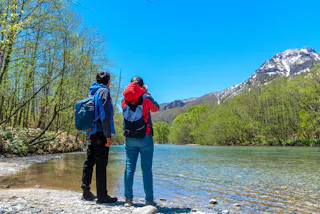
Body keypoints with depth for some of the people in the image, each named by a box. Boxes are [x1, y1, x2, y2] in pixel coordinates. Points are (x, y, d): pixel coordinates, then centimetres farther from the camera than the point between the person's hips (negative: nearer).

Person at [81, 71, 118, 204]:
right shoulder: (104, 91, -7)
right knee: (101, 164, -5)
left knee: (89, 162, 11)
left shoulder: (92, 92, 19)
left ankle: (86, 192, 20)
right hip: (100, 133, -8)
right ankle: (102, 196, 2)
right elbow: (105, 115, -16)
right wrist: (108, 136, -16)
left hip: (91, 132, 9)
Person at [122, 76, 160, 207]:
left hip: (130, 139, 4)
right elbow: (156, 108, 14)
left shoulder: (125, 101, 6)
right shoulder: (146, 98, -4)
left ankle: (128, 199, 11)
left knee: (129, 169, 8)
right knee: (146, 170, 1)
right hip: (145, 138, -3)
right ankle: (149, 200, 6)